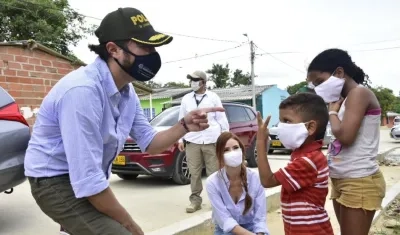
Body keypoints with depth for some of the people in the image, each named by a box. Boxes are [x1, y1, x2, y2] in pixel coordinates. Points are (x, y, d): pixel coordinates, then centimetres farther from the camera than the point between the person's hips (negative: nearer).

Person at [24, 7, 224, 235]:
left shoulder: (127, 91, -2)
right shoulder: (82, 90, -31)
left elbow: (149, 143, 3)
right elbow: (87, 180, -32)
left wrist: (184, 126, -16)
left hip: (92, 178, 9)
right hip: (57, 181, -9)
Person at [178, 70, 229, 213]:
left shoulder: (213, 97, 5)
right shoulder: (186, 99, 11)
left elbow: (221, 119, 5)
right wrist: (181, 139, 9)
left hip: (212, 140, -2)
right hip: (192, 141, 2)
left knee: (214, 172, 2)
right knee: (194, 172, 3)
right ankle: (195, 200, 15)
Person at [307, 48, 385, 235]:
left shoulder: (359, 94, -13)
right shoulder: (347, 99, 14)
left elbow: (345, 136, -24)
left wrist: (332, 111, -9)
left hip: (360, 182, -9)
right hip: (341, 181, 10)